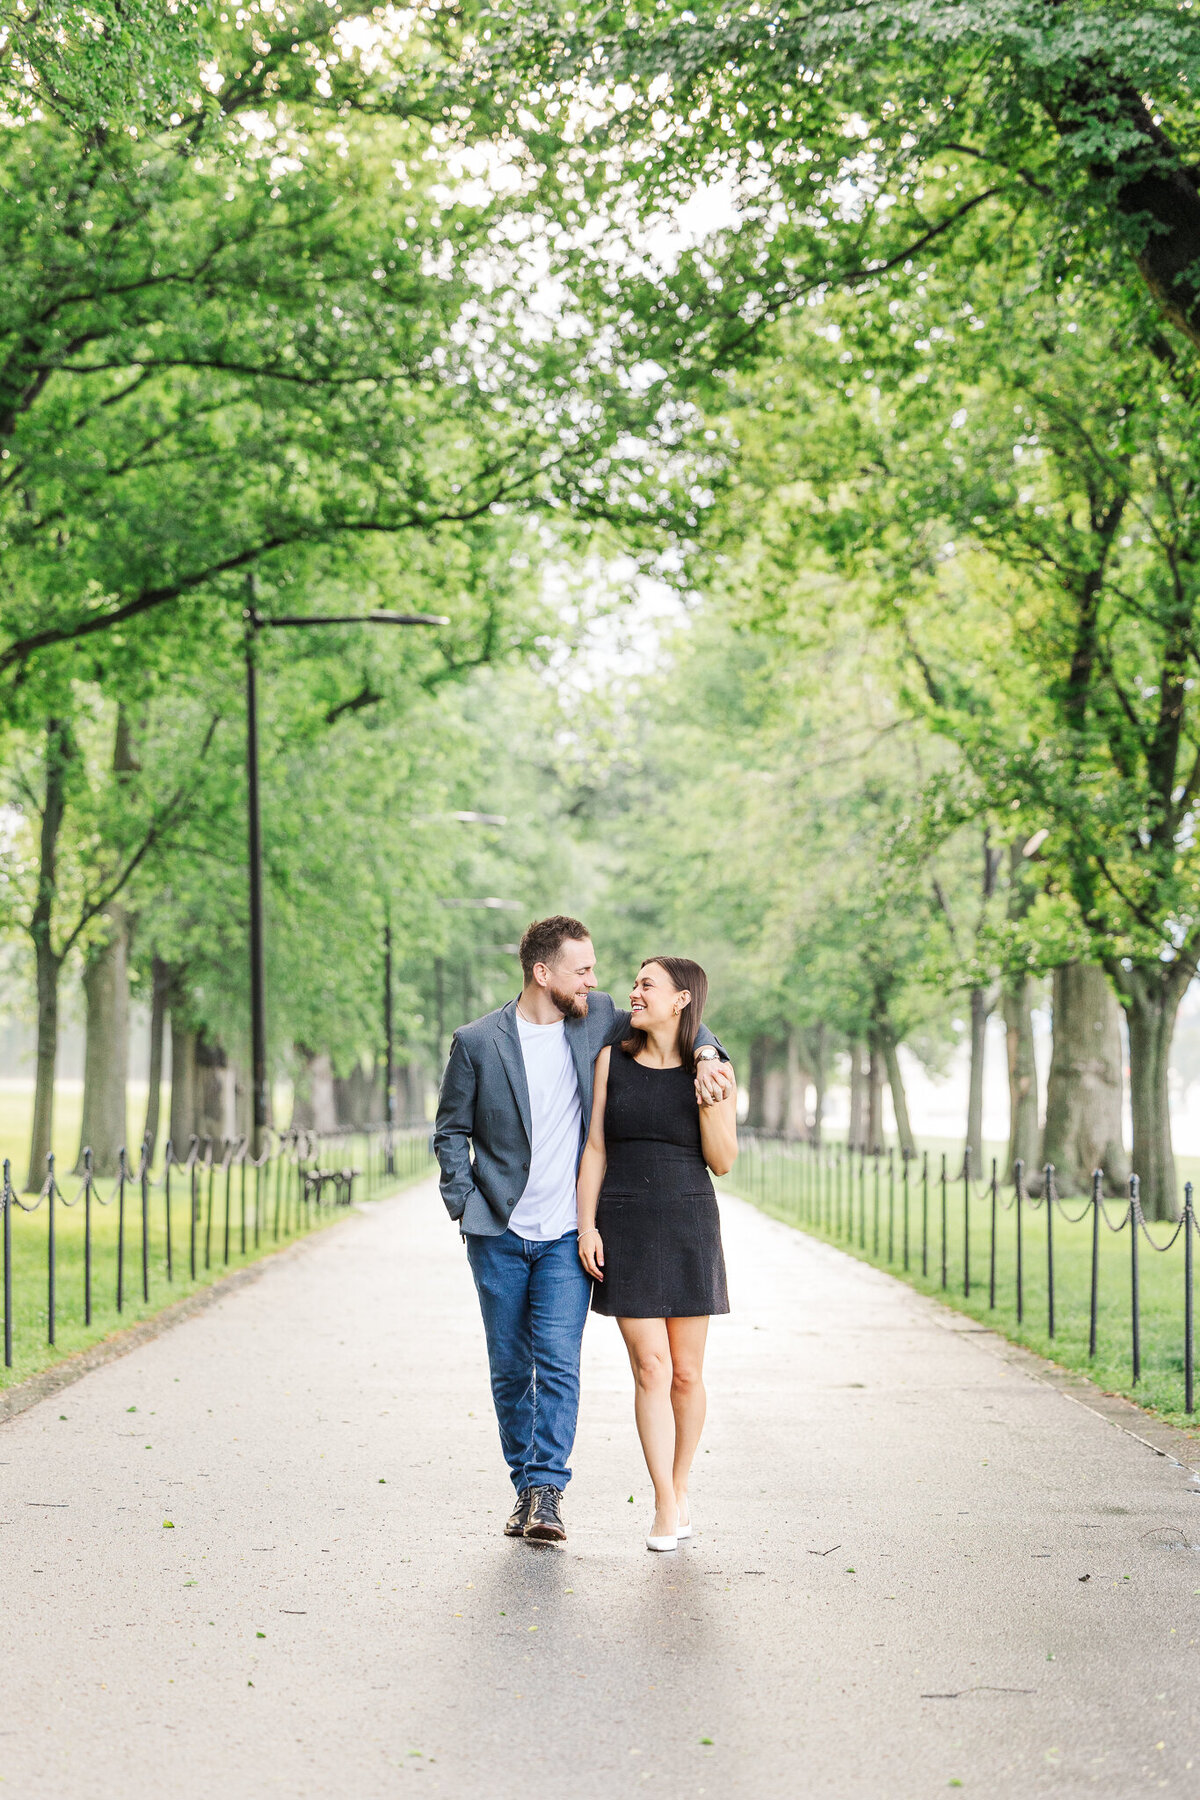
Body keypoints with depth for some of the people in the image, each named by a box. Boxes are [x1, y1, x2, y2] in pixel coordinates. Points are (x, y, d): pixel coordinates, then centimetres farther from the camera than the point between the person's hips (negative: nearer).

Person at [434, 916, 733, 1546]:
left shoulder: (597, 1019, 2)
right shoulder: (476, 1042, -3)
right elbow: (451, 1131, 7)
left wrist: (705, 1055, -6)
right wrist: (465, 1204, -4)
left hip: (565, 1235, 0)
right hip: (498, 1234, 0)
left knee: (558, 1360, -13)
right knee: (509, 1368, 6)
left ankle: (546, 1492, -11)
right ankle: (525, 1487, 18)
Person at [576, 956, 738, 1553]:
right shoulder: (613, 1060, 2)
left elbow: (723, 1162, -1)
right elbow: (596, 1149, 4)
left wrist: (711, 1107, -18)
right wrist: (587, 1227, -4)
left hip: (689, 1228, 0)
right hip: (624, 1229, 0)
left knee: (686, 1373, 5)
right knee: (651, 1370, -7)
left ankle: (680, 1486, 25)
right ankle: (667, 1507, -2)